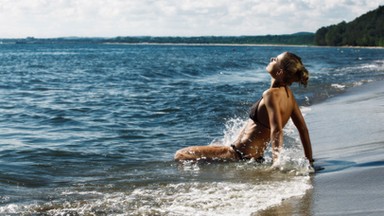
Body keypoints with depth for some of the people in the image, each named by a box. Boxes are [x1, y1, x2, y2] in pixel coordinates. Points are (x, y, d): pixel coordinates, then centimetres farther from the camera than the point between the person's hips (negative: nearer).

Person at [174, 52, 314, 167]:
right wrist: (310, 161, 11)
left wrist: (276, 163, -33)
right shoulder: (288, 94, 3)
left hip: (240, 155, -10)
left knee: (180, 156, -5)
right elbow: (303, 129, 6)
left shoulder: (271, 94, -21)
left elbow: (276, 131, -31)